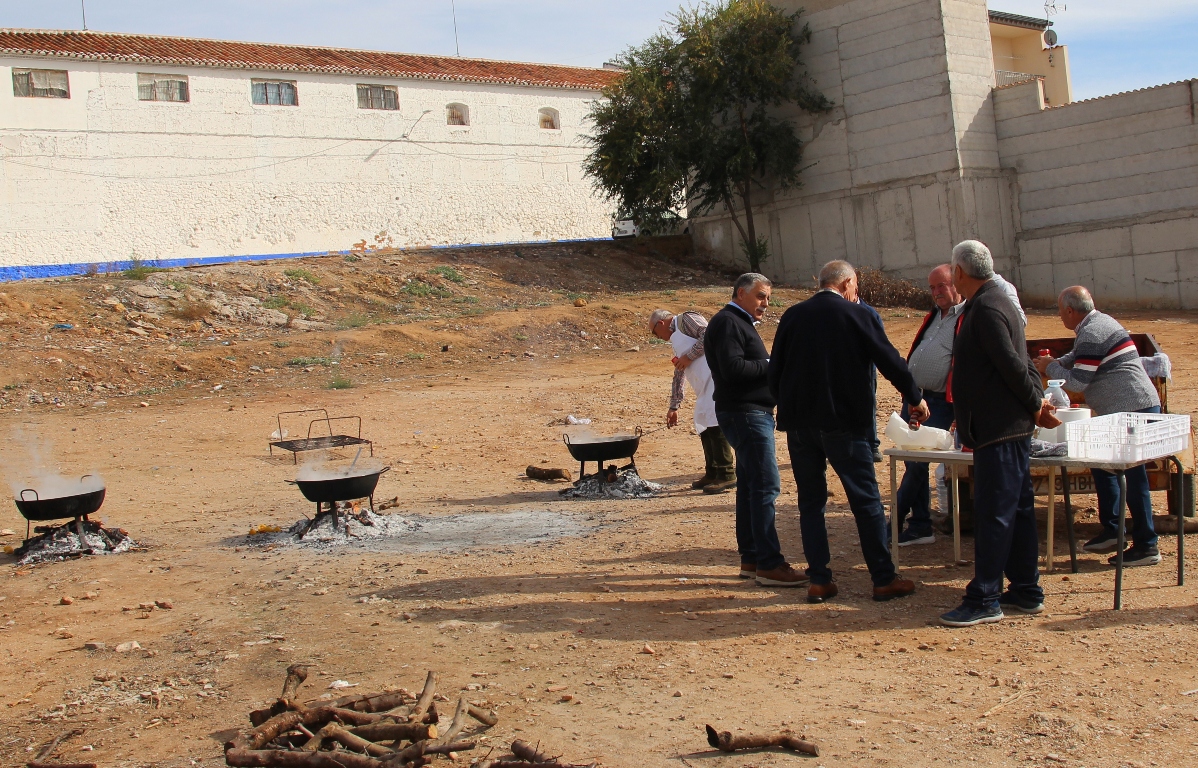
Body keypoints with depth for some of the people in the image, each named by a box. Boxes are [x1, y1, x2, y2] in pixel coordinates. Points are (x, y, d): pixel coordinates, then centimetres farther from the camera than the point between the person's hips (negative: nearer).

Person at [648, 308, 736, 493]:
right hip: (705, 386, 10)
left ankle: (726, 475, -12)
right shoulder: (676, 339, 29)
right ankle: (712, 474, 17)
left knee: (715, 425, -13)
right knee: (705, 428, 10)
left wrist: (689, 356, -10)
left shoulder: (687, 319, 2)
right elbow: (679, 376, 34)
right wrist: (673, 407, 33)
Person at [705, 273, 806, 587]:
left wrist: (771, 367, 3)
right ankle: (769, 564, -11)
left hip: (754, 412, 11)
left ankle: (751, 558, 17)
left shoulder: (740, 323, 21)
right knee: (766, 486, -12)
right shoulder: (727, 322, -12)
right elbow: (733, 368, -24)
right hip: (745, 413, -11)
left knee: (750, 486, 12)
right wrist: (771, 365, -14)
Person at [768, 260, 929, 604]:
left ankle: (819, 581, 9)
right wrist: (915, 398, 14)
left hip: (798, 423, 3)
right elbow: (890, 361, 0)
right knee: (866, 500, 4)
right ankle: (884, 579, 8)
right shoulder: (858, 316, -3)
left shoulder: (792, 316, 6)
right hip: (844, 422, -3)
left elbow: (774, 372, 8)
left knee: (810, 502, 10)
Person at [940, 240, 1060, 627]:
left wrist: (1036, 405, -9)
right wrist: (1037, 403, 8)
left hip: (998, 430, -11)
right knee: (1016, 510, 14)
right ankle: (1026, 591, 22)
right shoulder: (994, 302, 16)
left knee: (992, 514, -6)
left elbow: (1013, 364, -21)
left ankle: (984, 599, -2)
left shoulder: (986, 309, -16)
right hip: (1010, 426, 11)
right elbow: (1019, 363, 17)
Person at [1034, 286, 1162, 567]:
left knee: (1133, 476, -7)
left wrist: (1050, 368, -1)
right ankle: (1111, 531, 23)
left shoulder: (1091, 334, -16)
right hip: (1138, 407, 11)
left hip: (1132, 411, -11)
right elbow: (1077, 358, 27)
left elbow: (1077, 382, -15)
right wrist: (1051, 362, 13)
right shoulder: (1100, 322, 14)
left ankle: (1146, 546, -2)